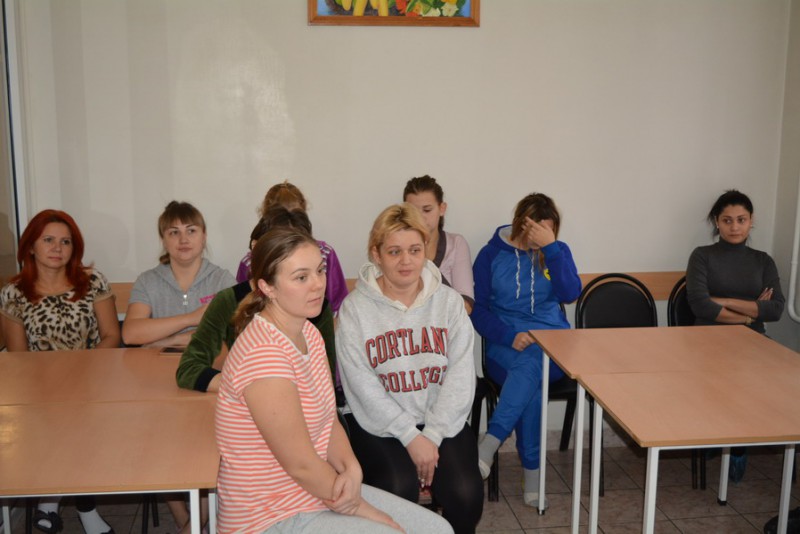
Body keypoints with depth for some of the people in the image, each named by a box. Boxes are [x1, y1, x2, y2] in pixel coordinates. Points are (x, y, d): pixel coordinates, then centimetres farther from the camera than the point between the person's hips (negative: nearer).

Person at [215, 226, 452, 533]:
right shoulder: (264, 353, -26)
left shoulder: (309, 333, 3)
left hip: (319, 492, 8)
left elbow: (329, 420, 7)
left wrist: (352, 470, -13)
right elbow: (301, 464, -23)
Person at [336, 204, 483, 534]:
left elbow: (460, 374, -4)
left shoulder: (449, 301, 2)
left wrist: (433, 435, -14)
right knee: (399, 489, -27)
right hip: (380, 423, -2)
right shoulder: (355, 308, -5)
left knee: (465, 493, -19)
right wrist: (411, 436, -16)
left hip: (442, 420, 2)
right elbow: (362, 385, -10)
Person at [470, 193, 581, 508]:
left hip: (553, 344, 1)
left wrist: (551, 246, -17)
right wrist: (510, 336, -15)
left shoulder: (558, 251, 8)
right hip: (505, 346, 0)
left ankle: (488, 446, -39)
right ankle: (533, 475, -28)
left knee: (530, 365, -36)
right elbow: (478, 309, 2)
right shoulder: (492, 254, 4)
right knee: (532, 384, -34)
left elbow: (569, 294, -9)